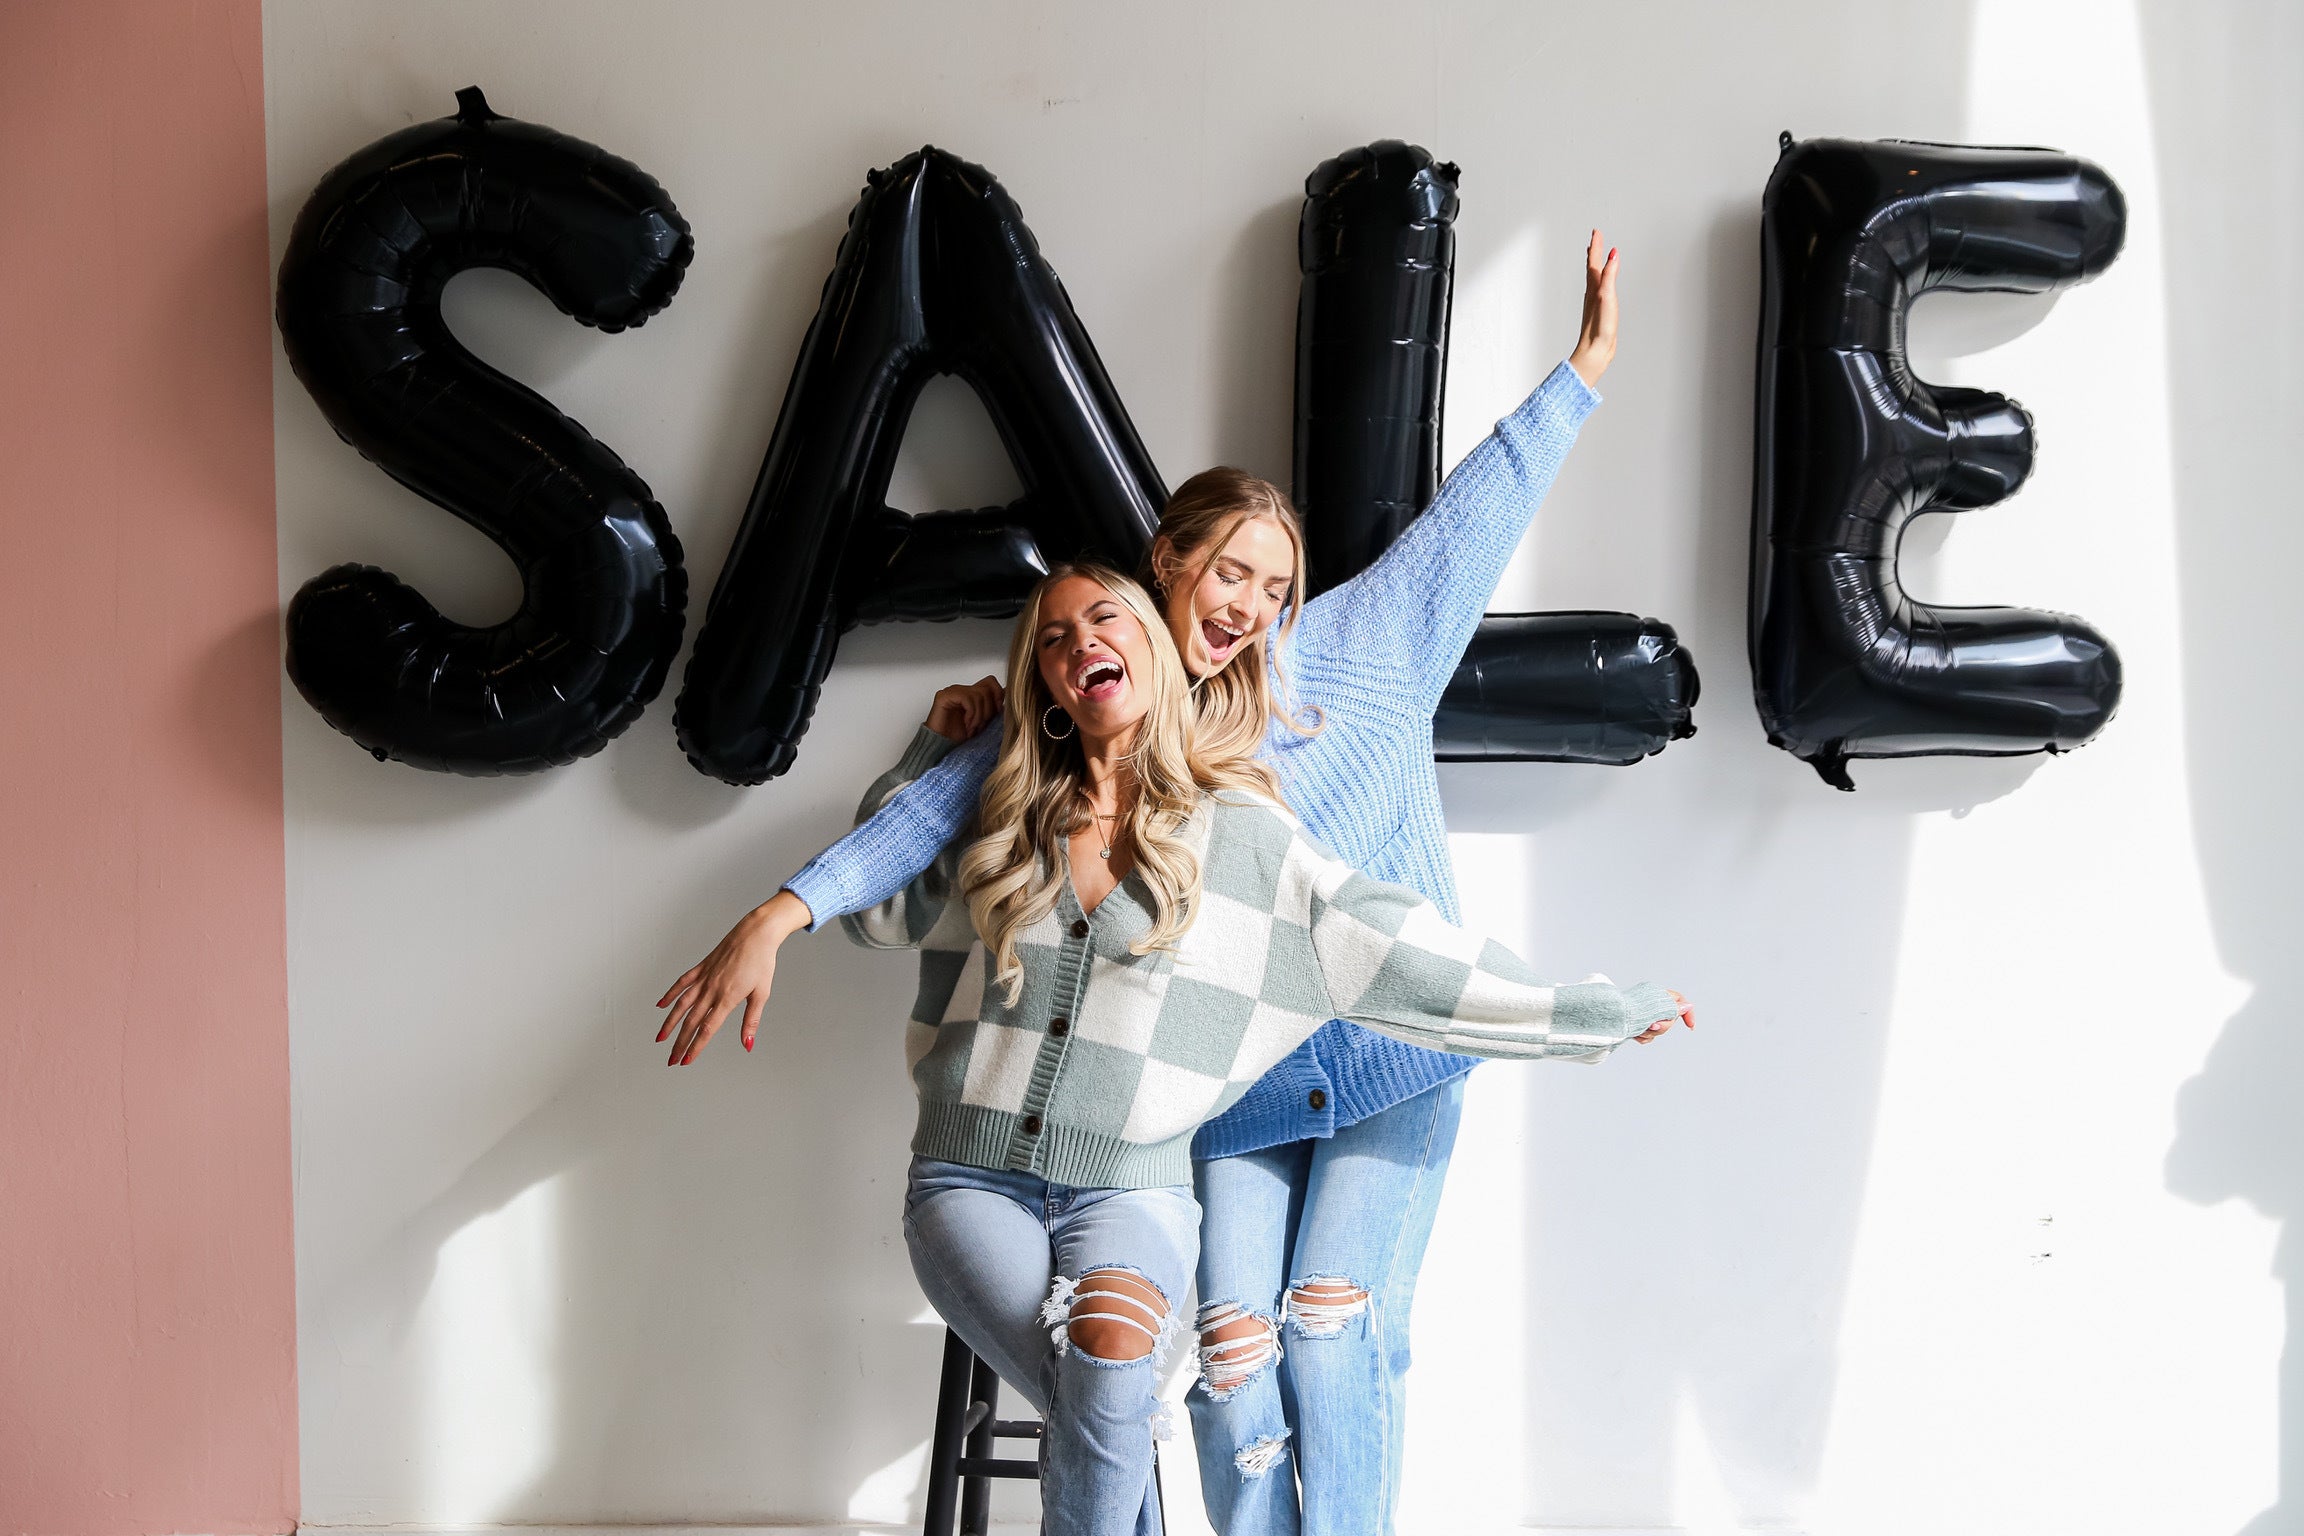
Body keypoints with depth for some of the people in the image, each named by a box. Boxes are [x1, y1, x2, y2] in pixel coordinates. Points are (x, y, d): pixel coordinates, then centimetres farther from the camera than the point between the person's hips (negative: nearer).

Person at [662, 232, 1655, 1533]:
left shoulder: (1344, 654, 2)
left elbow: (1472, 517, 4)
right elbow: (938, 810, -3)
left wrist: (1588, 365, 5)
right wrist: (781, 915, -12)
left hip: (1393, 1063, 0)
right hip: (1234, 1092, 1)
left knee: (1340, 1336, -7)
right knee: (1235, 1352, -4)